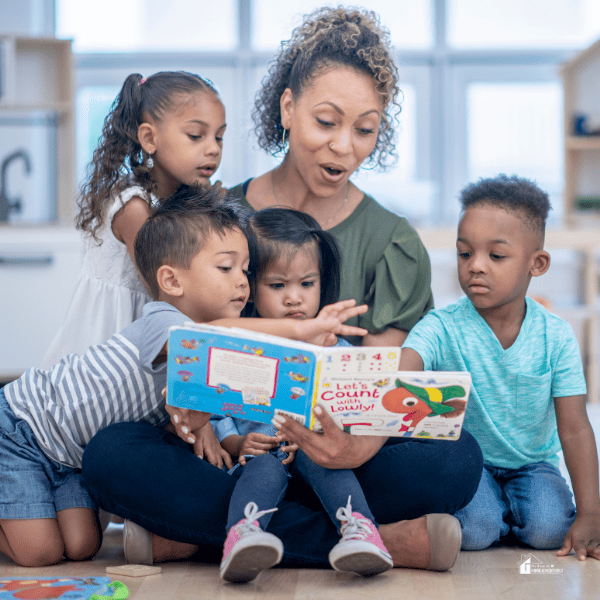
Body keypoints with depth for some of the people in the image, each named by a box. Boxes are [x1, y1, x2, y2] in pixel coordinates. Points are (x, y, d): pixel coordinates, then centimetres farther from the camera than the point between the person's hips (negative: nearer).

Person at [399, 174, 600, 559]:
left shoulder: (556, 336, -12)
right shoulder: (442, 328, -16)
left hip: (533, 463, 1)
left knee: (548, 529, -24)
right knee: (475, 530, -27)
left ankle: (509, 508, 9)